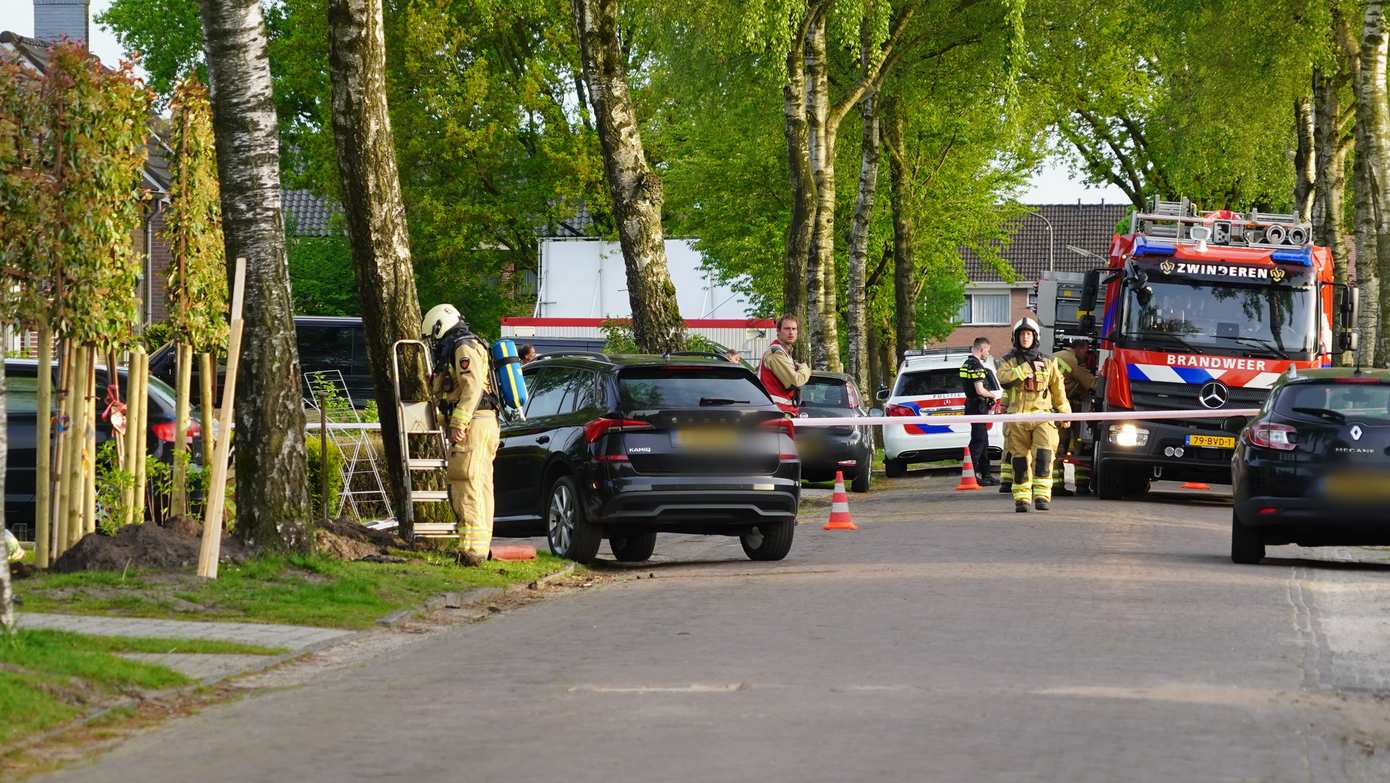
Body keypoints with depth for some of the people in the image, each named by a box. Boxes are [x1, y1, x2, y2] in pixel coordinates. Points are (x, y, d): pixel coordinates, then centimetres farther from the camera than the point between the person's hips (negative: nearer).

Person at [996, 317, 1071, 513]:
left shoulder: (1048, 362, 13)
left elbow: (1058, 389, 19)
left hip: (1042, 416, 0)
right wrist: (1027, 368, -13)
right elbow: (1003, 377, -12)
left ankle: (1042, 495, -16)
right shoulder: (1010, 361, 9)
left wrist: (1065, 413, 22)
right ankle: (1022, 498, 8)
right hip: (1018, 418, 0)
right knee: (1020, 460, 1)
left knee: (1043, 455, -16)